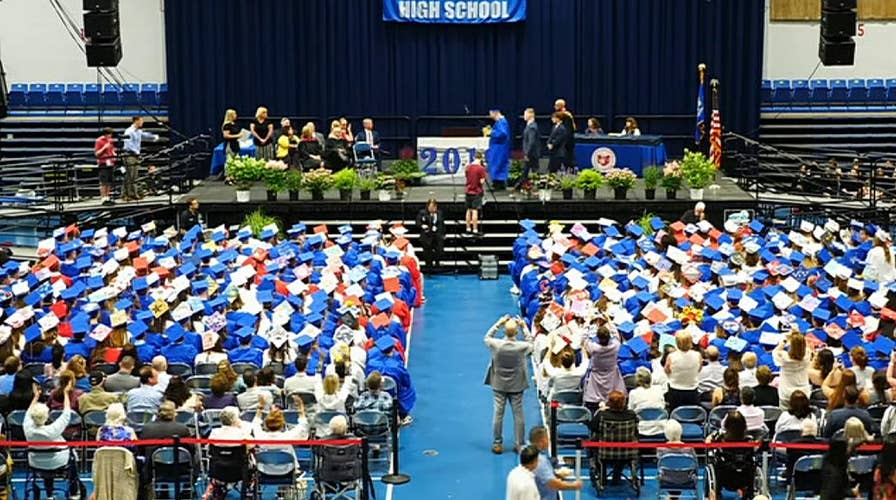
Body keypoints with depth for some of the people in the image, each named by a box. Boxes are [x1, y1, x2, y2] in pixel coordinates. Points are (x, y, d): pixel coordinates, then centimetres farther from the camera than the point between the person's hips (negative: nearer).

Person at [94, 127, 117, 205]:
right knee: (103, 183, -7)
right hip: (103, 164, -7)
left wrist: (114, 155, 6)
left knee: (109, 183, 8)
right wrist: (104, 147, -19)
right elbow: (96, 153, -9)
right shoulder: (99, 141, -6)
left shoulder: (110, 141, 14)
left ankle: (108, 198, 14)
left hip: (110, 163, 7)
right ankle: (104, 199, -5)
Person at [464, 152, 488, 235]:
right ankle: (475, 230, -4)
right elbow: (482, 181, -17)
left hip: (468, 191, 5)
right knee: (475, 211, -5)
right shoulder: (481, 168, -14)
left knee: (469, 210, 13)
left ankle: (468, 228, 17)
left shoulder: (468, 167, 3)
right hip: (477, 192, -5)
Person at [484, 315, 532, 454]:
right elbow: (531, 343, 6)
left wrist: (498, 323, 3)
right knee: (518, 414, 9)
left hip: (499, 385, 0)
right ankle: (519, 444, 14)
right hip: (517, 385, 0)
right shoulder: (522, 346, -19)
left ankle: (497, 444, 14)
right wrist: (524, 327, 5)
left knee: (498, 414, 8)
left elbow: (487, 337, 5)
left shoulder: (496, 345, -18)